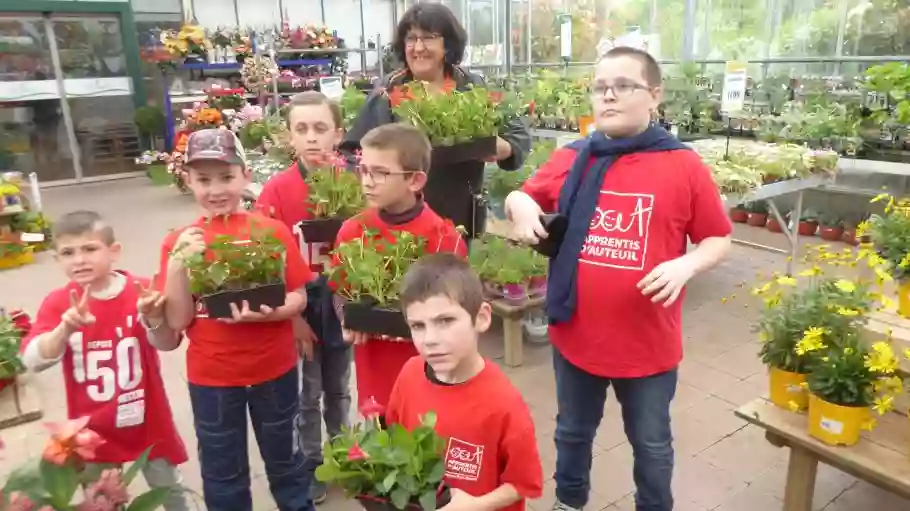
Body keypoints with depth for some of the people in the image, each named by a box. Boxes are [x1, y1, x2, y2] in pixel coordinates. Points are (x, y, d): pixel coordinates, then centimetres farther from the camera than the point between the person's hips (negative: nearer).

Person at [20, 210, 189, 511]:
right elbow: (32, 361, -18)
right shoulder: (58, 303, -9)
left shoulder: (141, 291, -12)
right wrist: (65, 329, -37)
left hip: (146, 418, -1)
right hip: (92, 427, 1)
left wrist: (153, 318, -38)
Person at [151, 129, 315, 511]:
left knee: (284, 458, 20)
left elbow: (298, 297, -8)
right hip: (210, 377, 1)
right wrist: (178, 263, -20)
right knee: (222, 472, 19)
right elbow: (177, 320, -8)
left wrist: (267, 313, -27)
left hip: (274, 370, -1)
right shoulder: (179, 243, -5)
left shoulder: (273, 232, -9)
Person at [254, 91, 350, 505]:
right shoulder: (277, 190, -13)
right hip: (299, 303, -2)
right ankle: (309, 463, 36)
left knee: (339, 387, 21)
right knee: (306, 391, 14)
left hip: (341, 301, 2)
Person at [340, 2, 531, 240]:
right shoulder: (387, 92, 1)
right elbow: (352, 150, 3)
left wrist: (503, 148, -17)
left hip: (459, 217, 1)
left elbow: (519, 135, 4)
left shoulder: (474, 88, 1)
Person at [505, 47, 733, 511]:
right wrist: (521, 205, -9)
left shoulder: (684, 166, -9)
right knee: (573, 432, 25)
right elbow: (523, 196, 13)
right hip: (575, 336, 3)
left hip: (648, 344, -2)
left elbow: (719, 240, -2)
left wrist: (687, 264, -21)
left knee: (651, 444, 20)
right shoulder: (569, 161, -2)